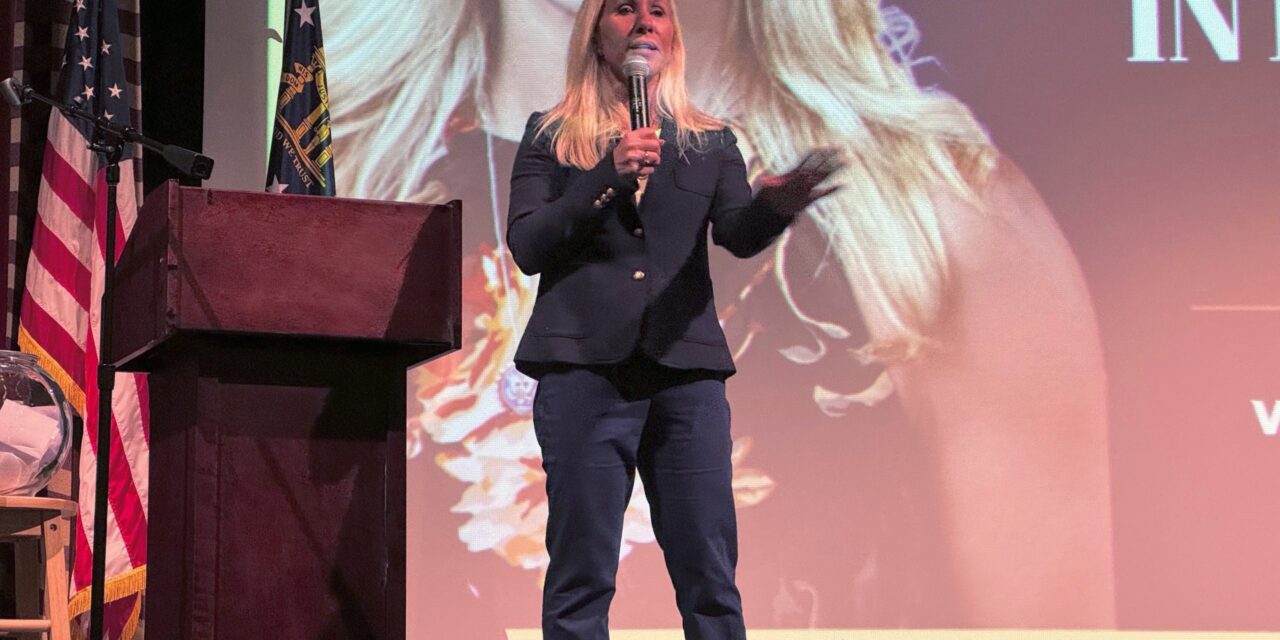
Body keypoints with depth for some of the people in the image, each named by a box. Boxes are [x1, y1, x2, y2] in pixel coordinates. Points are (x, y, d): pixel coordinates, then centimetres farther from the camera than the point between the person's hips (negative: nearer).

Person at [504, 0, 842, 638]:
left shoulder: (711, 141, 17)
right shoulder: (551, 136, 11)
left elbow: (738, 234, 0)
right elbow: (526, 246, 0)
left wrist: (773, 206, -24)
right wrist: (607, 179, -13)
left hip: (687, 369, 2)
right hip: (585, 367, -2)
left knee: (711, 578, -2)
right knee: (580, 580, -3)